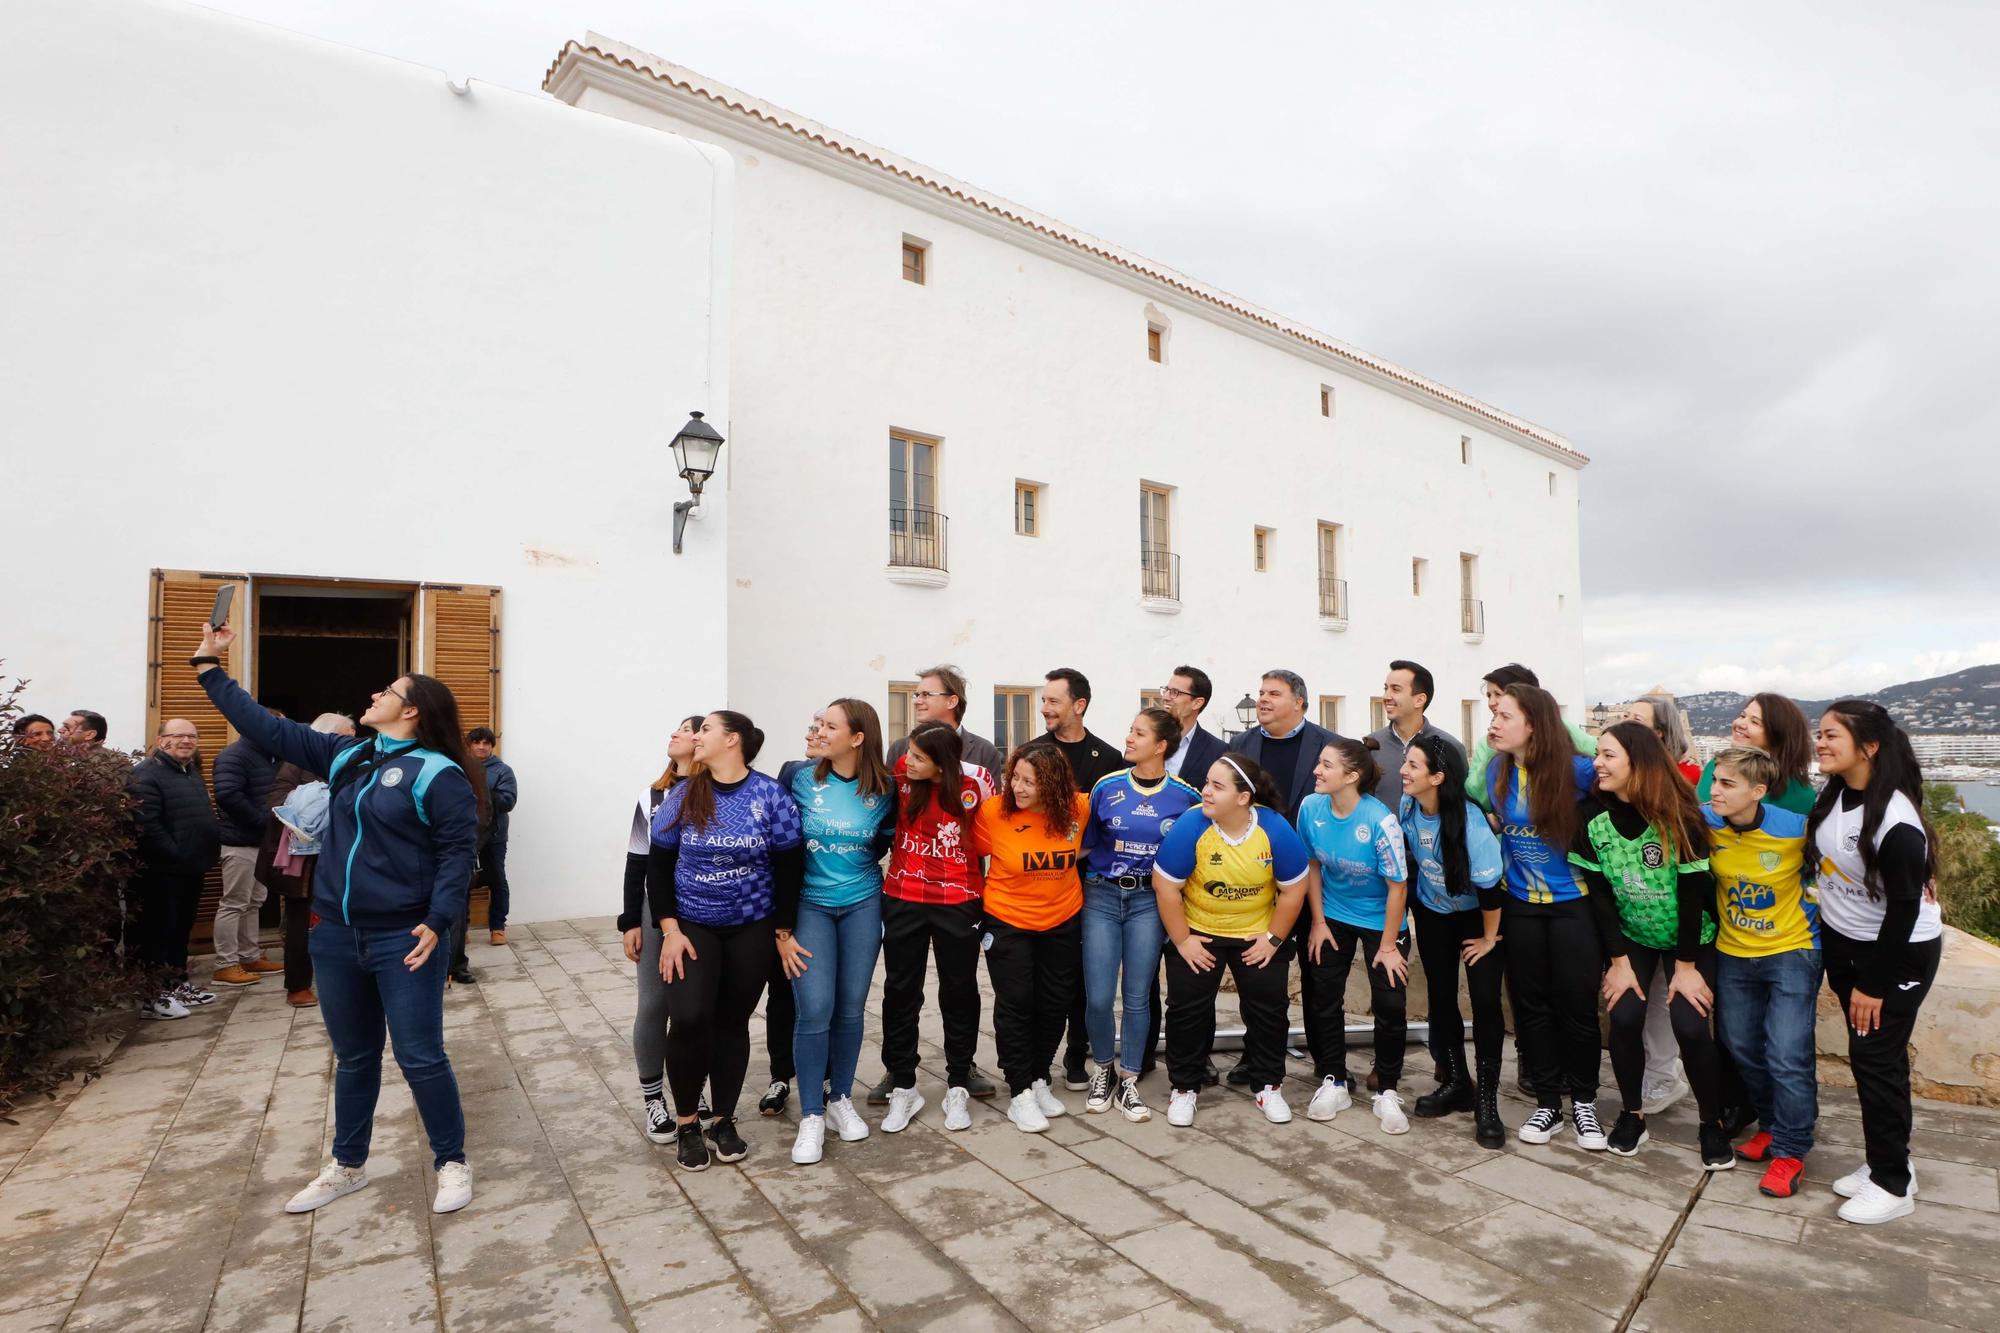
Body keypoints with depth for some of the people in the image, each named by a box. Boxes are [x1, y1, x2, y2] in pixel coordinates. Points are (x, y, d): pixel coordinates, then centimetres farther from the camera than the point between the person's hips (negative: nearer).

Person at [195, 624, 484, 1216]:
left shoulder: (437, 773, -13)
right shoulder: (344, 756, 9)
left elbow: (458, 851, -15)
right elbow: (266, 728, 13)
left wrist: (437, 921, -23)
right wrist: (210, 666, 14)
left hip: (404, 940, -7)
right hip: (336, 937, 7)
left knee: (421, 1058, 0)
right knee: (353, 1058, 20)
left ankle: (452, 1162, 19)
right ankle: (347, 1167, 36)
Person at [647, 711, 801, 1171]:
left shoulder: (770, 795, -10)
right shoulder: (683, 795, -4)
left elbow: (789, 865, -5)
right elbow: (658, 864, 1)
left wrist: (783, 930, -3)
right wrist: (669, 930, -6)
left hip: (751, 929, 0)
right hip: (692, 925, 1)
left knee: (733, 1021, 8)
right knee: (689, 1018, -12)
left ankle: (723, 1120, 26)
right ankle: (686, 1121, 10)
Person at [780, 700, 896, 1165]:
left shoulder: (884, 789, -6)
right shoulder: (799, 778, -10)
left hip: (862, 904, 2)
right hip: (809, 904, -1)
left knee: (851, 1008, 8)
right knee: (815, 1009, -7)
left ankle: (841, 1099, 28)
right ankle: (811, 1116, 10)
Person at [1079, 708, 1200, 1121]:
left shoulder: (1186, 796, -5)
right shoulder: (1107, 787, -4)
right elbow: (1086, 843, 6)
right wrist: (1087, 886, 0)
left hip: (1149, 900, 0)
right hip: (1102, 896, 0)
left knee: (1136, 997, 5)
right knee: (1098, 997, -1)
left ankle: (1128, 1082, 23)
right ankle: (1103, 1070, 25)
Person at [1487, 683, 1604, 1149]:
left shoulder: (1577, 770, -16)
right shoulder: (1497, 771, -3)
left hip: (1572, 904, -3)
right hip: (1520, 905, 4)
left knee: (1577, 1004, 5)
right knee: (1530, 1005, 10)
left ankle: (1584, 1102, 25)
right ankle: (1547, 1103, 25)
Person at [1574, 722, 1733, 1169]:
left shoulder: (1678, 814, -21)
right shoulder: (1592, 815, -13)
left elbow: (1694, 892, -17)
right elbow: (1598, 892, -9)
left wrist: (1686, 965, -14)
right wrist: (1618, 960, -9)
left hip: (1689, 938, -2)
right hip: (1630, 936, 2)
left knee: (1690, 1026, -11)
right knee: (1624, 1018, -10)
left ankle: (1712, 1123, 13)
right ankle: (1633, 1114, 11)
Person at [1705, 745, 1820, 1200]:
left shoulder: (1797, 828, -22)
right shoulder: (1706, 823, -13)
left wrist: (1808, 922, -4)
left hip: (1791, 952, -4)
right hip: (1733, 953, 4)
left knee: (1787, 1056, -7)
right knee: (1742, 1048, 12)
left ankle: (1790, 1150, 12)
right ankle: (1771, 1125, 34)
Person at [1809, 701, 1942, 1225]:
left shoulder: (1896, 822, -25)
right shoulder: (1833, 796, -4)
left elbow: (1905, 908, -21)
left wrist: (1874, 984, -16)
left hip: (1899, 951, -7)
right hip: (1842, 942, 7)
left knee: (1877, 1057, -1)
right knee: (1867, 1056, 14)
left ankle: (1893, 1184, 14)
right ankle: (1885, 1161, 28)